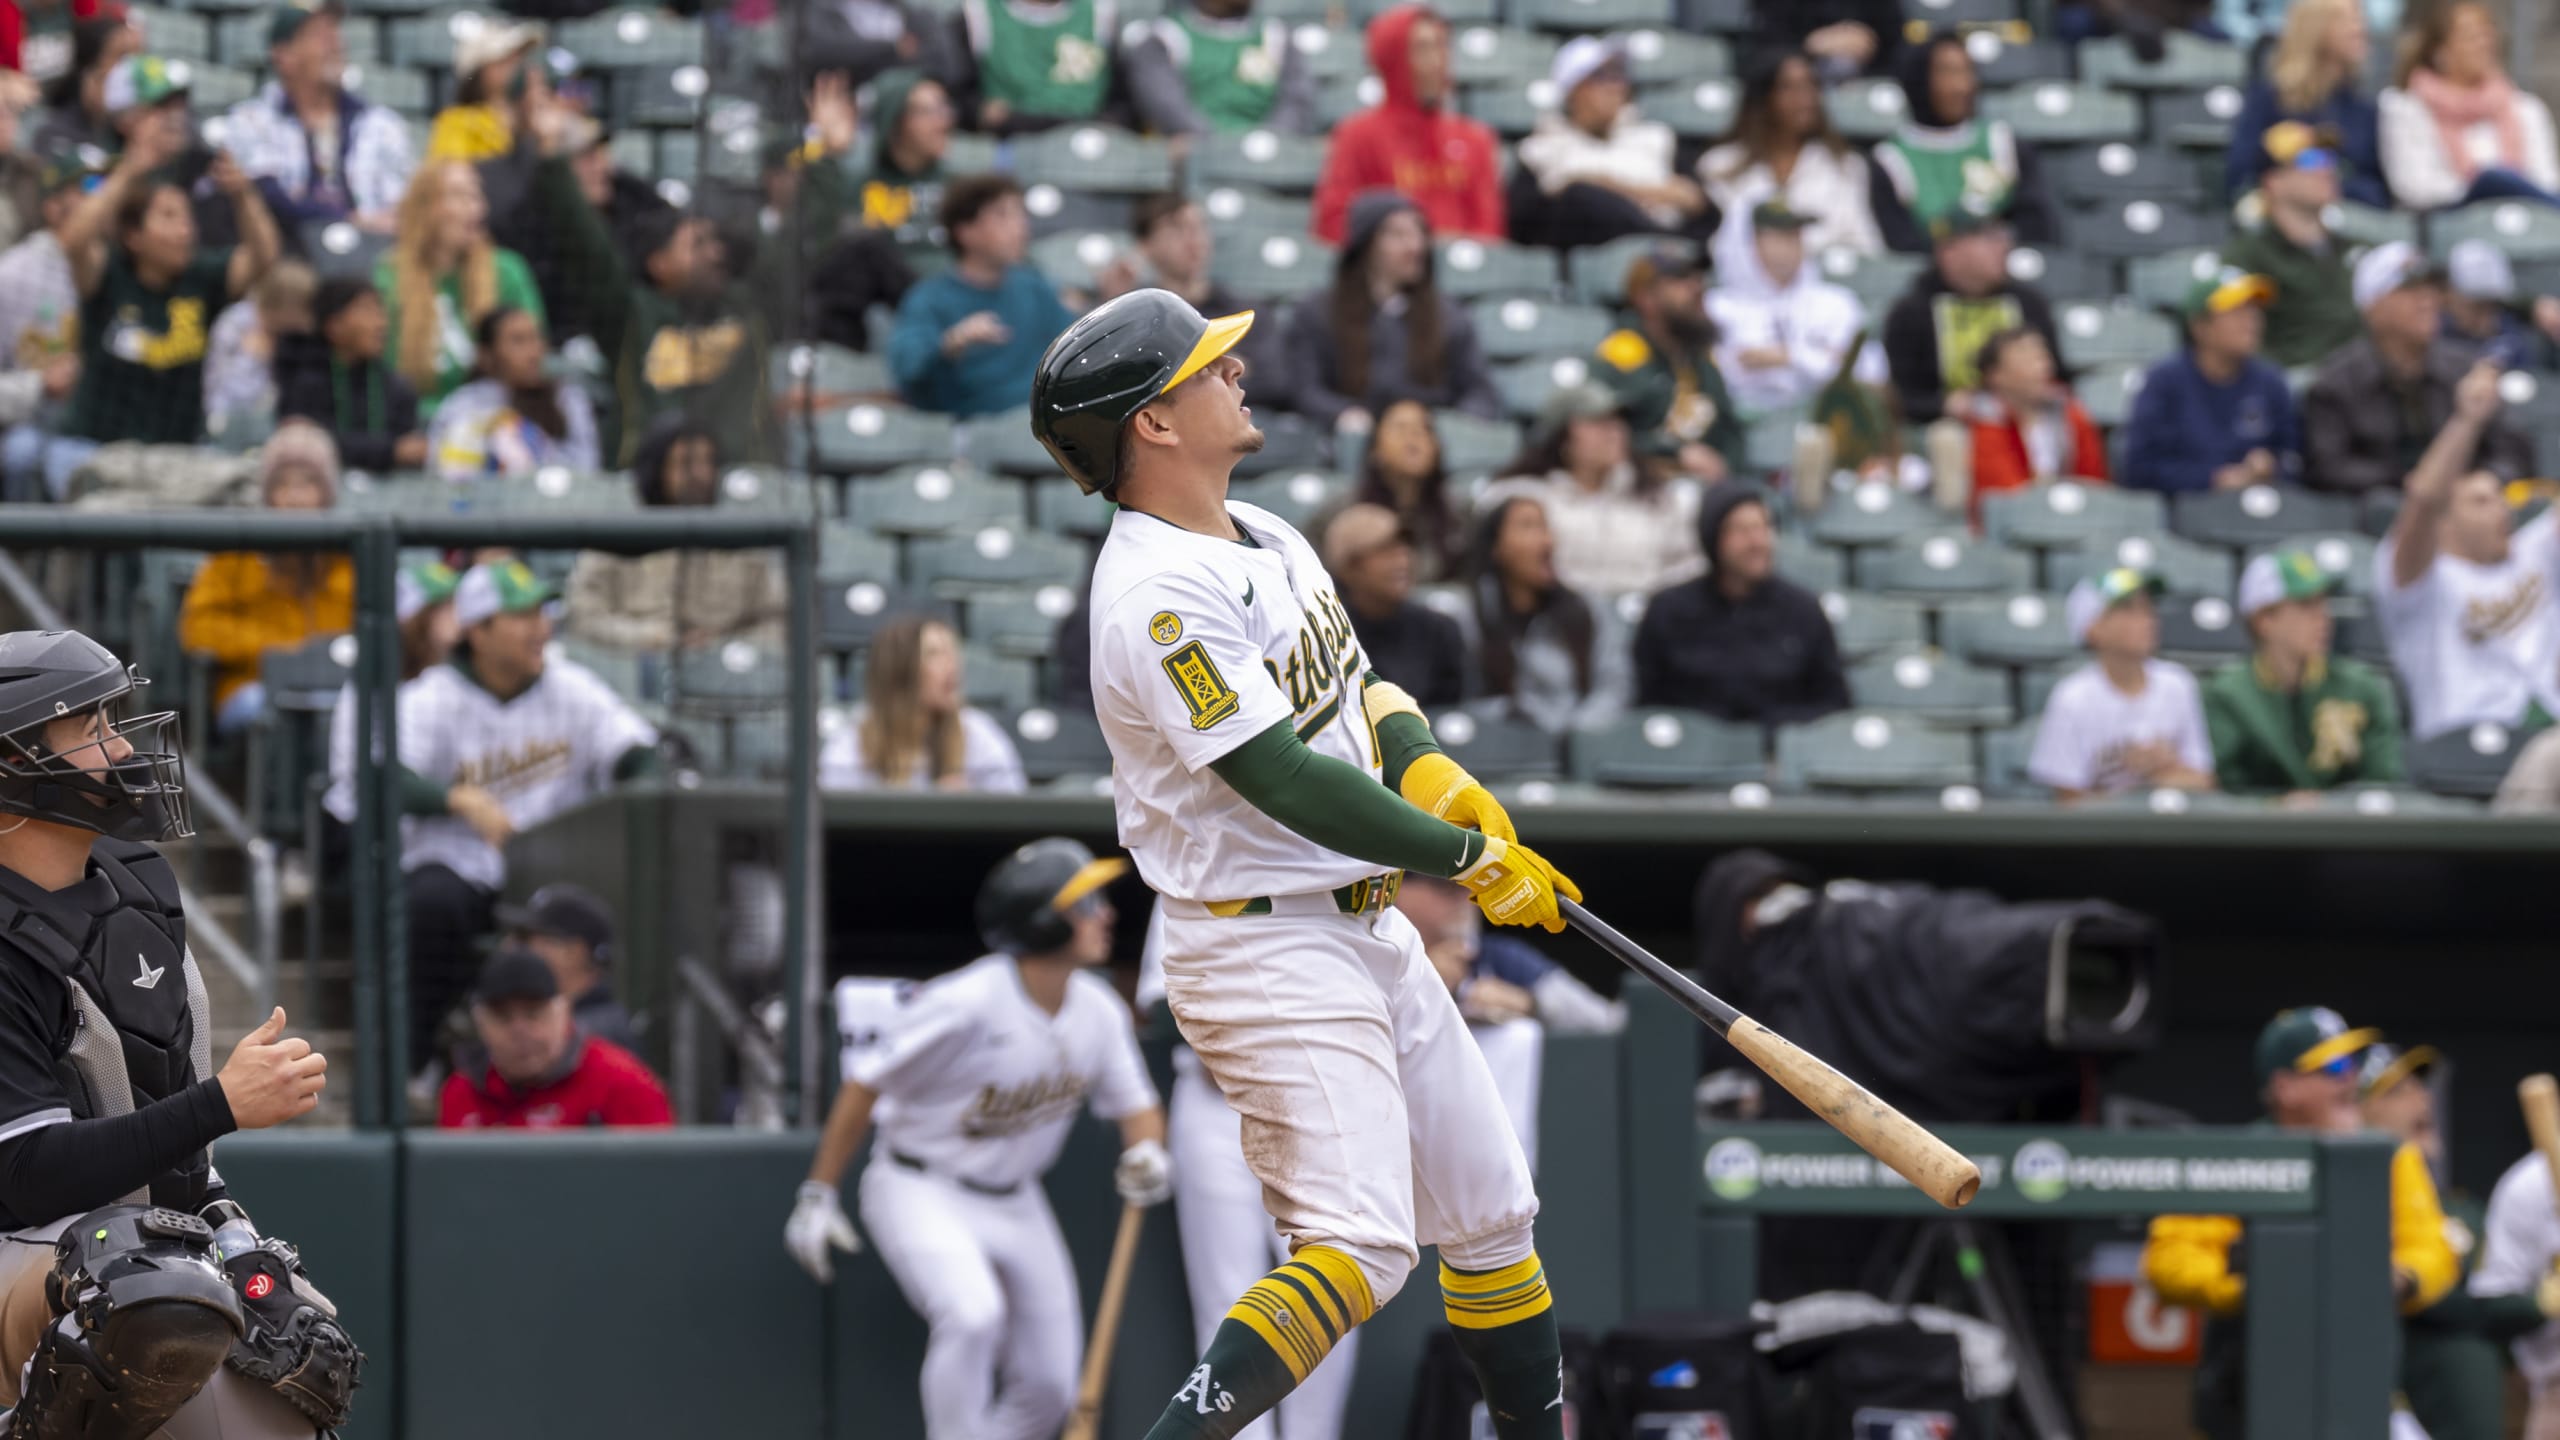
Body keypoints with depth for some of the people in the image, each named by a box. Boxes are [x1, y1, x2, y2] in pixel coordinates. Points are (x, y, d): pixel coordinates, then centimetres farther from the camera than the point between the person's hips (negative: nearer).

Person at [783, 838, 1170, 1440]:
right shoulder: (966, 1005, -26)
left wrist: (1146, 1152, -18)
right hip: (920, 1190, -7)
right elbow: (866, 1084, -17)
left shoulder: (1099, 1012, -6)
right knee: (973, 1313, -33)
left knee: (1049, 1388, 3)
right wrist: (817, 1195, -15)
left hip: (1013, 1203, 7)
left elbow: (1134, 1103, 7)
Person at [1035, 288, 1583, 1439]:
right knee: (1362, 1246, -21)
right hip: (1267, 948, -10)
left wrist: (1424, 765, -5)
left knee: (1490, 1215, 15)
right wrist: (1469, 857, -16)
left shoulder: (1263, 538, 10)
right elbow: (1290, 785, -24)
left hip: (1368, 931, 10)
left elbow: (1361, 687, 18)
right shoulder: (1155, 596, -21)